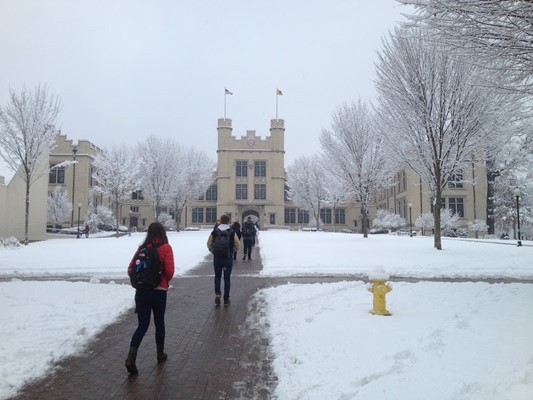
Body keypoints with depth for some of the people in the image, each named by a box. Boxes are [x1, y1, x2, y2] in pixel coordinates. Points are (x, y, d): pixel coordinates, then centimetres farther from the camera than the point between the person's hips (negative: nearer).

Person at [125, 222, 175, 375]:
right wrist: (165, 281, 6)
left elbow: (130, 269, 3)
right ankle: (160, 354, 31)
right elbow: (170, 271, -14)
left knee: (142, 325, 9)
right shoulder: (165, 248, -7)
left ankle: (131, 356, -9)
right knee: (159, 323, 16)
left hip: (141, 291, 3)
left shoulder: (142, 248, 5)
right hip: (158, 292, -3)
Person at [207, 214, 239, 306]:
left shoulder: (214, 232, -2)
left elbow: (209, 244, 0)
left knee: (217, 277, 19)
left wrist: (214, 251, 12)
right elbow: (236, 246, -5)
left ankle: (217, 293, 1)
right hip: (228, 258, -1)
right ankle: (226, 300, 12)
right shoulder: (232, 233, -6)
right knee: (227, 278, 8)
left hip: (217, 257, 1)